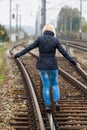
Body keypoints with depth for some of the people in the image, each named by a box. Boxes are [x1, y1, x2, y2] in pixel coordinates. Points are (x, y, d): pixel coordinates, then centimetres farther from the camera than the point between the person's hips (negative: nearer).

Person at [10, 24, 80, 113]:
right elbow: (64, 53, -4)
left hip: (42, 65, 1)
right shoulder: (55, 40, -5)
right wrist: (74, 62, 3)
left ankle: (47, 105, 4)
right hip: (52, 65, 0)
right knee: (55, 84, 18)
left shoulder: (40, 39, -5)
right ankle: (56, 102, 0)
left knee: (46, 85, 9)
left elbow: (28, 48, -6)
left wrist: (17, 55, -1)